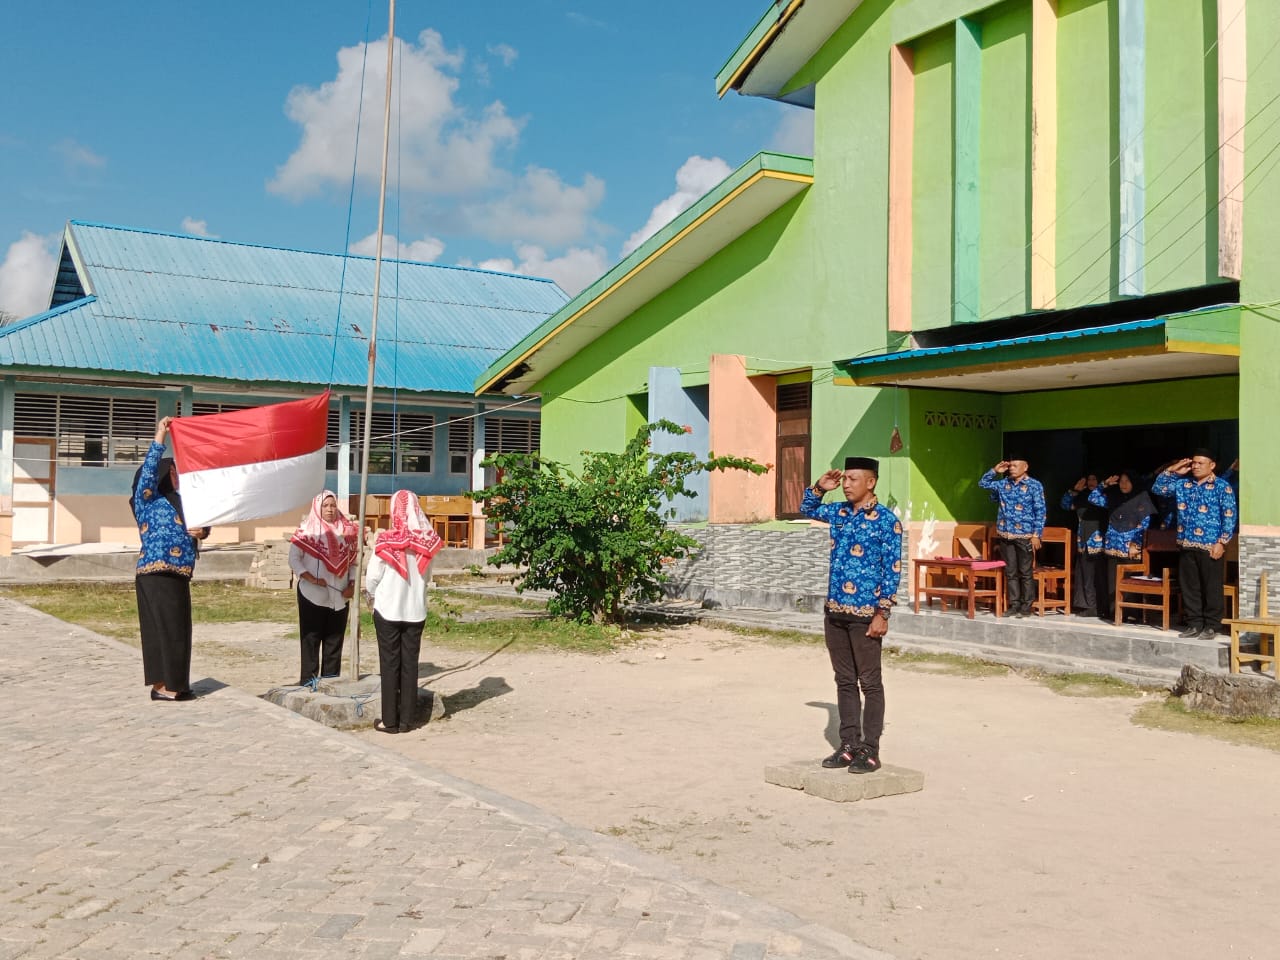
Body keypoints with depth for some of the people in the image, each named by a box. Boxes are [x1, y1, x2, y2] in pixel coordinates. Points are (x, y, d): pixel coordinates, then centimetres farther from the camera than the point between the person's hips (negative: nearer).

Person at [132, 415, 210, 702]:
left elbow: (198, 524, 23)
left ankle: (170, 684, 15)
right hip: (157, 575, -8)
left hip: (176, 576, 8)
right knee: (163, 628, -6)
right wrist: (160, 436, -19)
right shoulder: (147, 498, -1)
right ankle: (162, 686, -1)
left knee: (176, 629, 9)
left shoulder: (176, 502, 20)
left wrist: (202, 531, -1)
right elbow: (149, 469, -16)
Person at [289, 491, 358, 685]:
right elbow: (294, 560, -8)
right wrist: (312, 579, -18)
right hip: (312, 595, -4)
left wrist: (352, 584, -2)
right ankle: (308, 682, 8)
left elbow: (352, 560, 11)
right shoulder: (306, 529, -4)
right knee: (311, 640, 2)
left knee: (334, 640, 9)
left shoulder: (346, 530, 7)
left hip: (339, 597, 4)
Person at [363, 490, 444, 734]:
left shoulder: (386, 540, -14)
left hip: (388, 609, -3)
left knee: (390, 664, 5)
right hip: (416, 610, 3)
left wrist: (371, 596, 12)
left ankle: (389, 721, 9)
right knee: (410, 663, 9)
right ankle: (406, 720, 13)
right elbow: (425, 575, 4)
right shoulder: (426, 540, -4)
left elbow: (372, 576, -8)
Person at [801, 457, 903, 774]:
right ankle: (848, 745, 20)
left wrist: (882, 613, -15)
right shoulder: (839, 512, 9)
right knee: (844, 681, 12)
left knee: (870, 683, 2)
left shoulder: (885, 520, -10)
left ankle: (870, 751, 9)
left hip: (865, 614, -7)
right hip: (835, 611, 7)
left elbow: (892, 570, -11)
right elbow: (807, 509, 27)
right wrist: (820, 486, 8)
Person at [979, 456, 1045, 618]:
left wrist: (1036, 534, -13)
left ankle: (1026, 606, 7)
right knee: (1010, 572, 7)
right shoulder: (1003, 484, 9)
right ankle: (1014, 604, 13)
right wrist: (995, 470, 5)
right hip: (1005, 535, 5)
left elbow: (1040, 511, -7)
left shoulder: (1035, 485, -5)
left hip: (1024, 535, -5)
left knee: (1025, 572, 1)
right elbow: (983, 483, 20)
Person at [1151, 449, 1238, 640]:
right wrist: (1172, 471, 3)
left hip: (1210, 546, -5)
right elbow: (1157, 488, 13)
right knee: (1189, 586, 8)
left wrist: (1221, 542, -13)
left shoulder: (1222, 487, -4)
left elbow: (1229, 517, -7)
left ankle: (1212, 625, 9)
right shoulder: (1182, 483, 11)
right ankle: (1194, 623, 16)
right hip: (1186, 545, 5)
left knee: (1211, 587, 0)